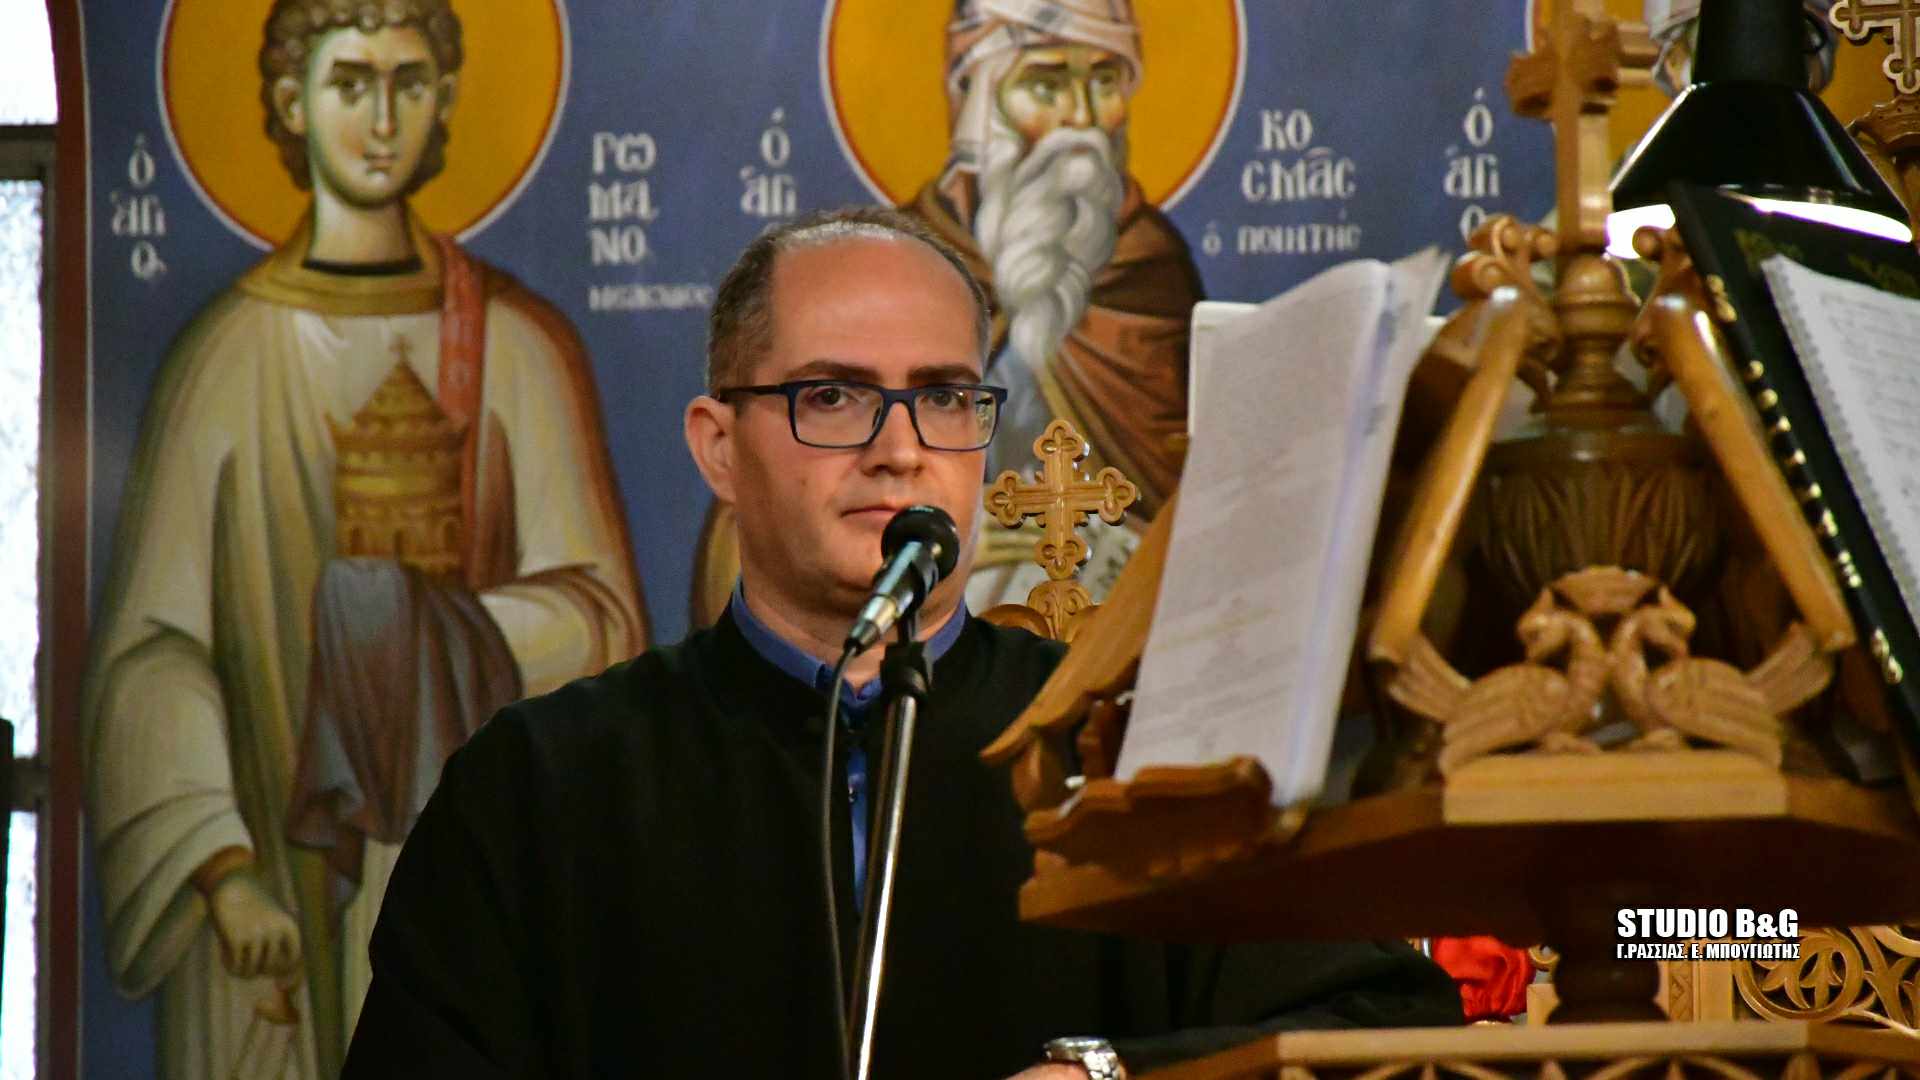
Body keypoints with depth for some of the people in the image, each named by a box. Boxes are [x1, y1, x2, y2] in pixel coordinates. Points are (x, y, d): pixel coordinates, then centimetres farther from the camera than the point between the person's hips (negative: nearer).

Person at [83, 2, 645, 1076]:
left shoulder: (519, 346, 6)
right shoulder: (232, 355, 1)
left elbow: (603, 612, 2)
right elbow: (154, 652, -4)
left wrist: (436, 635, -15)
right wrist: (223, 871, -15)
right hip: (288, 866, -1)